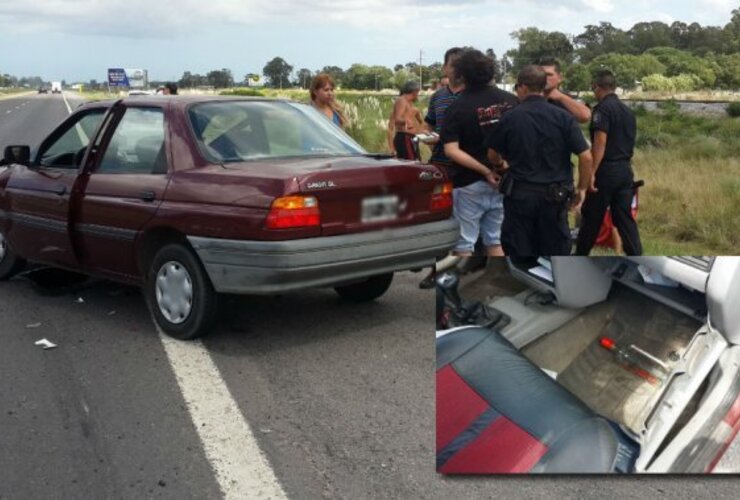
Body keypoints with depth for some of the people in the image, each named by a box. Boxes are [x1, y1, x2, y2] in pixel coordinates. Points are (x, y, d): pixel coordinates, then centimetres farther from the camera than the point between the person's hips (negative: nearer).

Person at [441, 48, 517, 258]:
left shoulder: (457, 107, -11)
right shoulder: (510, 101, -1)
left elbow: (451, 150, -20)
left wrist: (485, 171, -18)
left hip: (469, 184, -4)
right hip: (503, 181, 4)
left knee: (464, 244, 5)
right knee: (496, 240, 15)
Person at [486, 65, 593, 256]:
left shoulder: (510, 118, -5)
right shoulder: (564, 117, -5)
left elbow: (493, 156, 5)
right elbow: (586, 156, -9)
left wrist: (501, 164, 29)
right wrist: (582, 188, 4)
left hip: (520, 194, -1)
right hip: (554, 195, 1)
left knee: (519, 252, 9)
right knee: (555, 251, 12)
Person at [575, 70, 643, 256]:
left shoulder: (603, 108, -11)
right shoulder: (628, 111, 14)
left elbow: (600, 141, -19)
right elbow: (629, 141, 19)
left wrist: (591, 172, -20)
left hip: (606, 170, -7)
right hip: (625, 170, 7)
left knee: (592, 217, 6)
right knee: (625, 217, 8)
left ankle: (580, 256, 19)